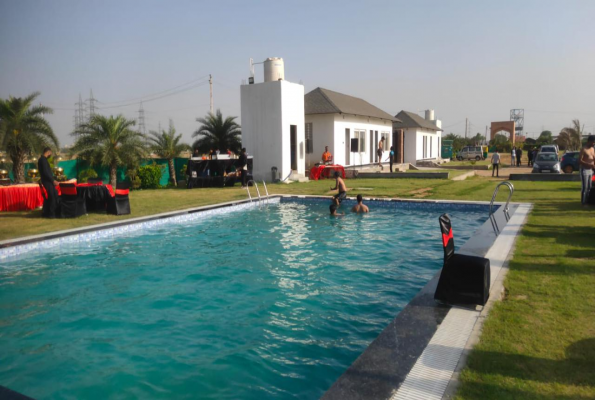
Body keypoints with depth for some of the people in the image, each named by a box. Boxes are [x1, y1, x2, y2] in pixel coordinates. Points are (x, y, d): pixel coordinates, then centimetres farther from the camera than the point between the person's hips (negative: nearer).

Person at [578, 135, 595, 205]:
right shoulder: (584, 149, -12)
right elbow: (580, 161, -18)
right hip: (584, 170, -7)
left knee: (589, 187, 10)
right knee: (584, 187, -6)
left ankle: (587, 201, 18)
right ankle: (583, 202, 0)